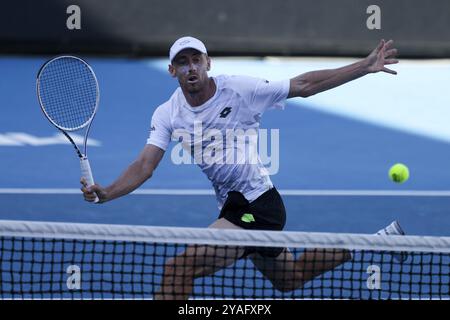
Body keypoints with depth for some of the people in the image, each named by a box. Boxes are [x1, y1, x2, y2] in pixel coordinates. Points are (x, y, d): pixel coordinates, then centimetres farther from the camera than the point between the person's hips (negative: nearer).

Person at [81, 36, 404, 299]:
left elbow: (303, 85, -10)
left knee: (179, 269, -20)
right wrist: (106, 193, -27)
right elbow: (145, 166, -8)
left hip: (257, 205, -7)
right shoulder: (168, 115, -1)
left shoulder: (238, 90, -14)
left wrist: (365, 67, -16)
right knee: (289, 278, 27)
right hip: (235, 206, 7)